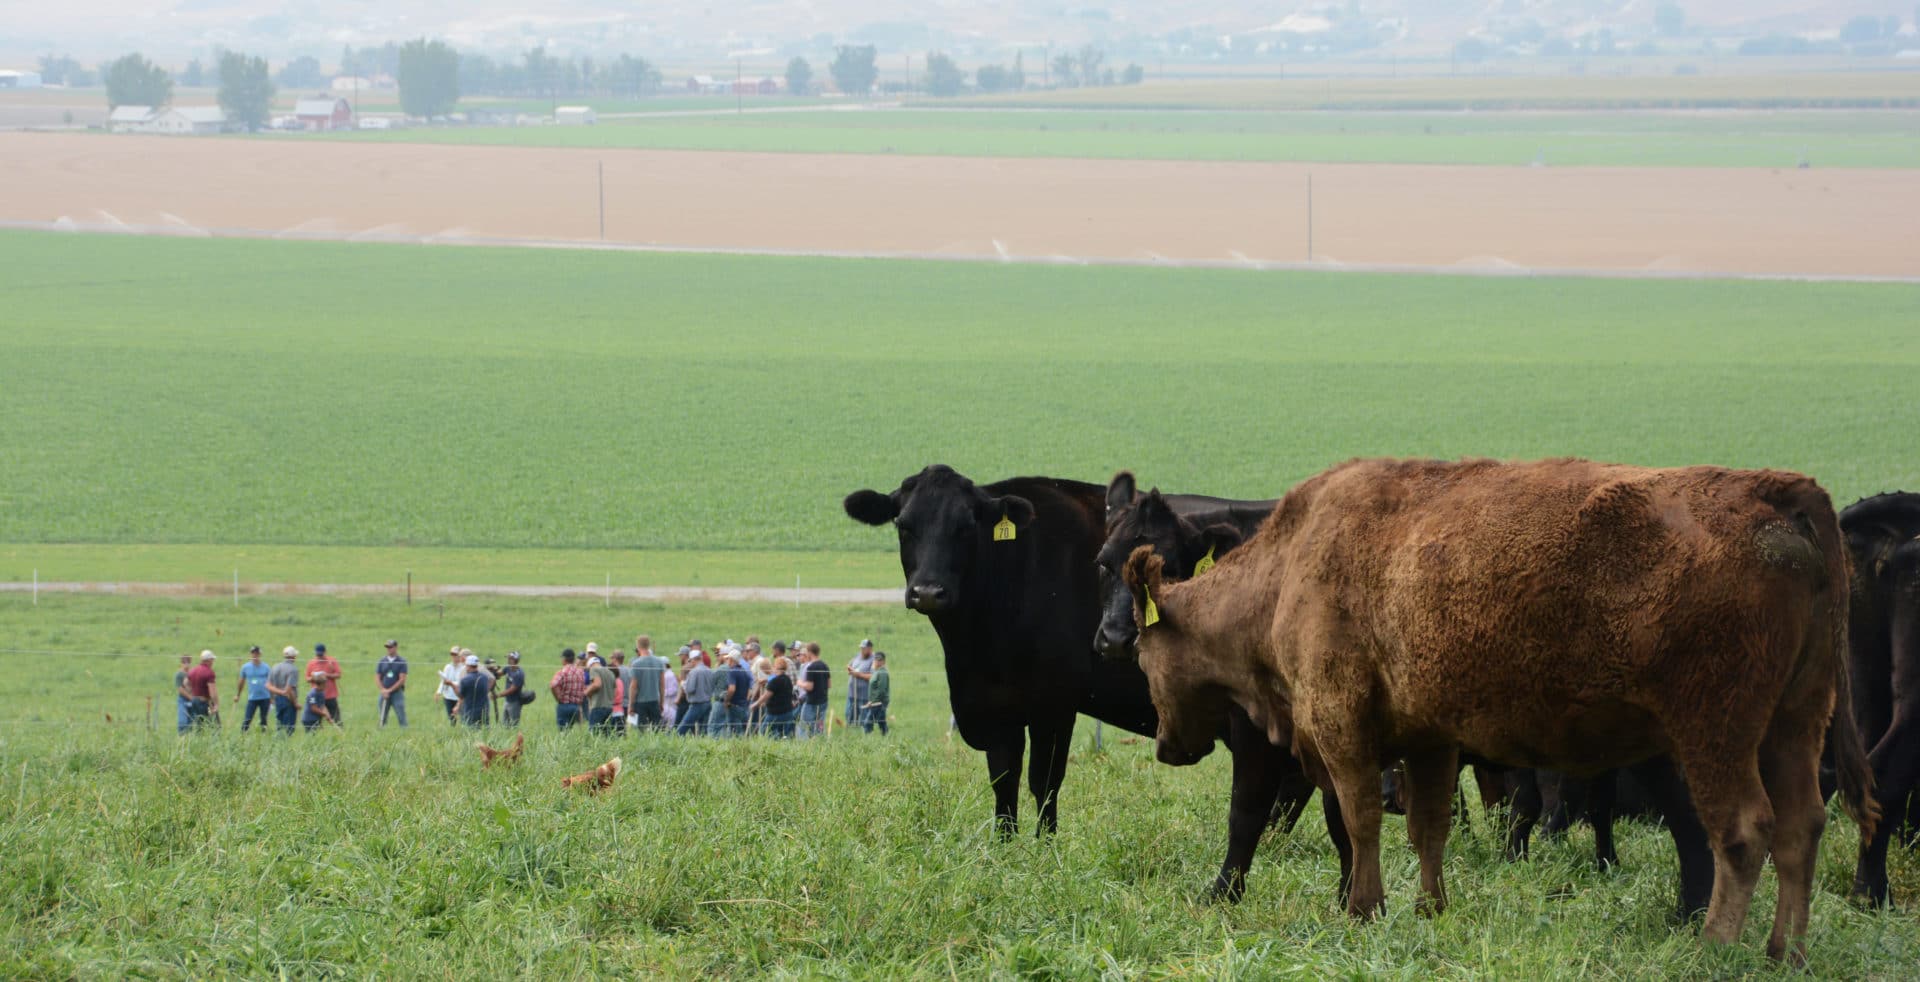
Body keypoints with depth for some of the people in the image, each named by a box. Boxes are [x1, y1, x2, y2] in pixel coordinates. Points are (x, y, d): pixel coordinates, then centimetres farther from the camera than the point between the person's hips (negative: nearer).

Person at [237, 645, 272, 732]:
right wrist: (238, 695, 18)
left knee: (264, 719, 8)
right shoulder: (245, 667, 2)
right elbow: (242, 682, 13)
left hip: (265, 698, 0)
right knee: (247, 719, -8)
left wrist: (272, 698, 6)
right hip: (252, 698, 0)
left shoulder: (265, 667, 0)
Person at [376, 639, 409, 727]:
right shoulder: (382, 661, 9)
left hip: (397, 693, -3)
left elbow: (402, 680, -7)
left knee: (401, 716, -10)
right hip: (384, 693, 3)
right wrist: (383, 690, -6)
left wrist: (390, 690, -11)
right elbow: (377, 677, 9)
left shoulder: (401, 662, -1)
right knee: (382, 718, 2)